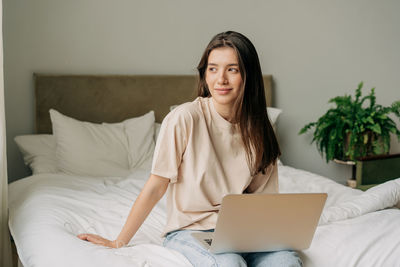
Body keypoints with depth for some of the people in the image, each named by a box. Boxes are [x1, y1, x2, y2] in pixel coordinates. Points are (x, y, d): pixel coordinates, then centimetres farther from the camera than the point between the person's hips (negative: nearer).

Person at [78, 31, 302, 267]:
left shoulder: (258, 130, 3)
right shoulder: (185, 119, -11)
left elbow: (260, 197, 10)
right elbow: (156, 187, -6)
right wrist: (118, 243, -3)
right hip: (189, 230, -2)